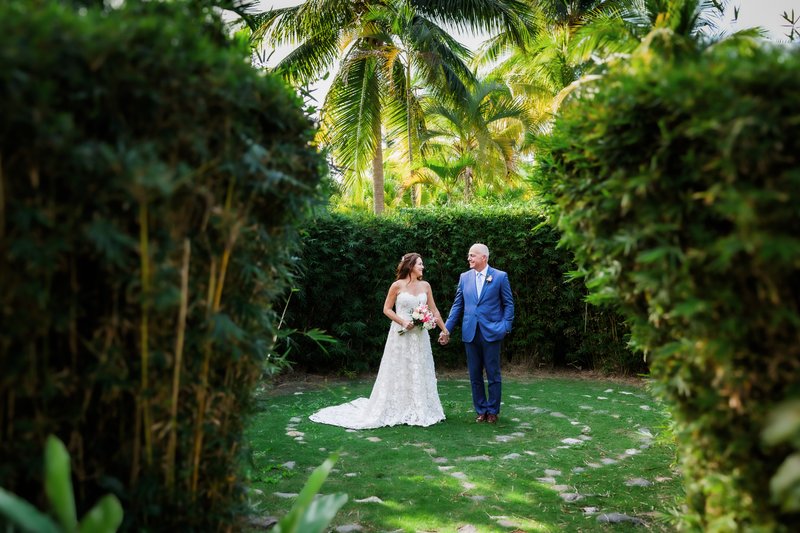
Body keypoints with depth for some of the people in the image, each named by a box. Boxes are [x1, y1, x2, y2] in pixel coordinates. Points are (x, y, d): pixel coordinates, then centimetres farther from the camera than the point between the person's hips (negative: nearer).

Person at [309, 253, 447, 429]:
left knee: (419, 373, 9)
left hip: (420, 335, 4)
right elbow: (387, 309, -2)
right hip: (401, 335, -4)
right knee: (398, 373, 3)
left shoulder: (425, 285, 6)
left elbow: (433, 310, 10)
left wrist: (445, 330, 3)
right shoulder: (397, 285, -6)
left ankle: (419, 411, 20)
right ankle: (397, 411, 15)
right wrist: (403, 322, -13)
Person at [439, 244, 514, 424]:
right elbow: (457, 305, 10)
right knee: (475, 375, 9)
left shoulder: (500, 276, -1)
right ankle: (481, 410, 21)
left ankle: (493, 411, 18)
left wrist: (506, 327, -8)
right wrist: (446, 328, 5)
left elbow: (508, 304, 2)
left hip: (491, 332, -3)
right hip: (470, 333, 3)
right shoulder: (464, 277, 9)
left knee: (493, 375, 5)